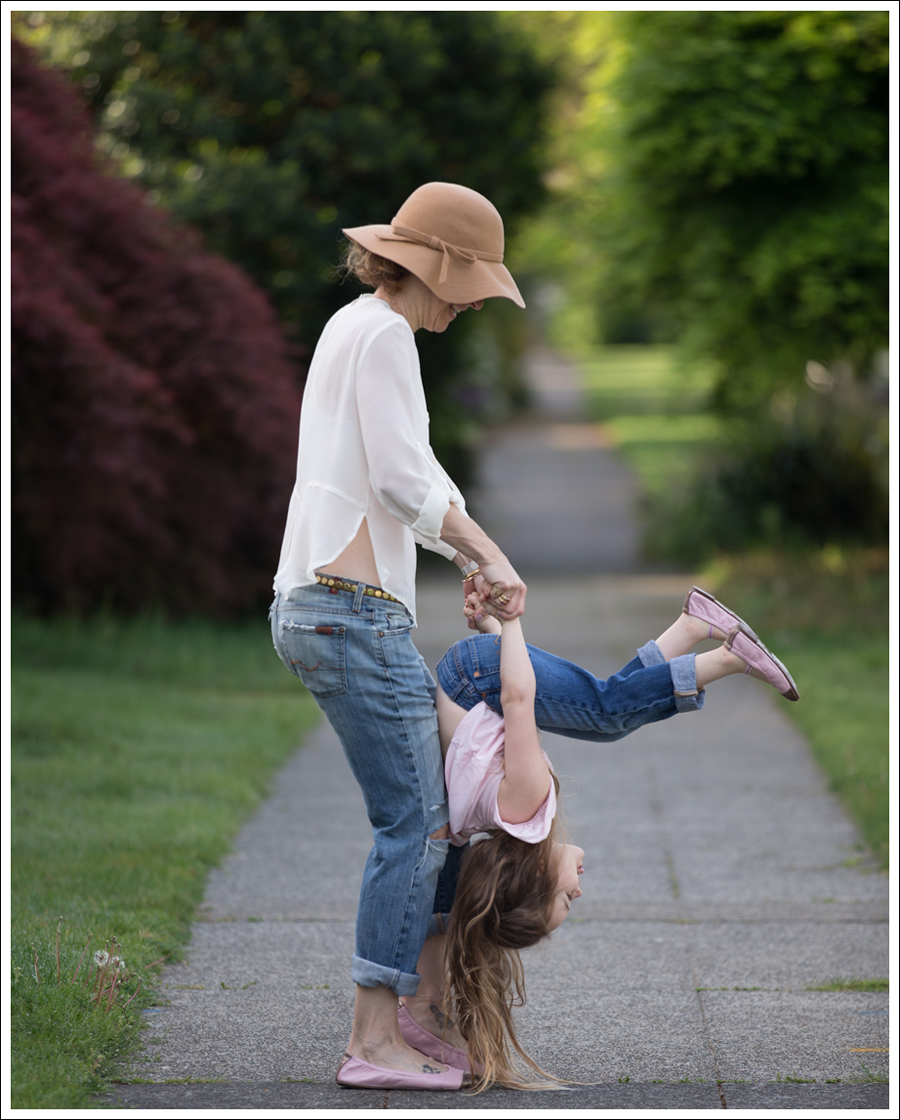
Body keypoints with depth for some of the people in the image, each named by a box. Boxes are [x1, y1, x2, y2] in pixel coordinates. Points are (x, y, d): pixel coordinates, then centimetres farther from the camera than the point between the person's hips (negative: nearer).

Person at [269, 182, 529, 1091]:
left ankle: (390, 1023, 16)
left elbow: (412, 480, 23)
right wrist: (487, 553, -1)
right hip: (356, 607, -10)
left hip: (312, 605, 10)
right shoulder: (383, 335, -10)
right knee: (415, 823, -8)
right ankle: (374, 1041, -7)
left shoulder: (353, 328, 21)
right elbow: (405, 481, -15)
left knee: (418, 817, 14)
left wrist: (479, 558, 12)